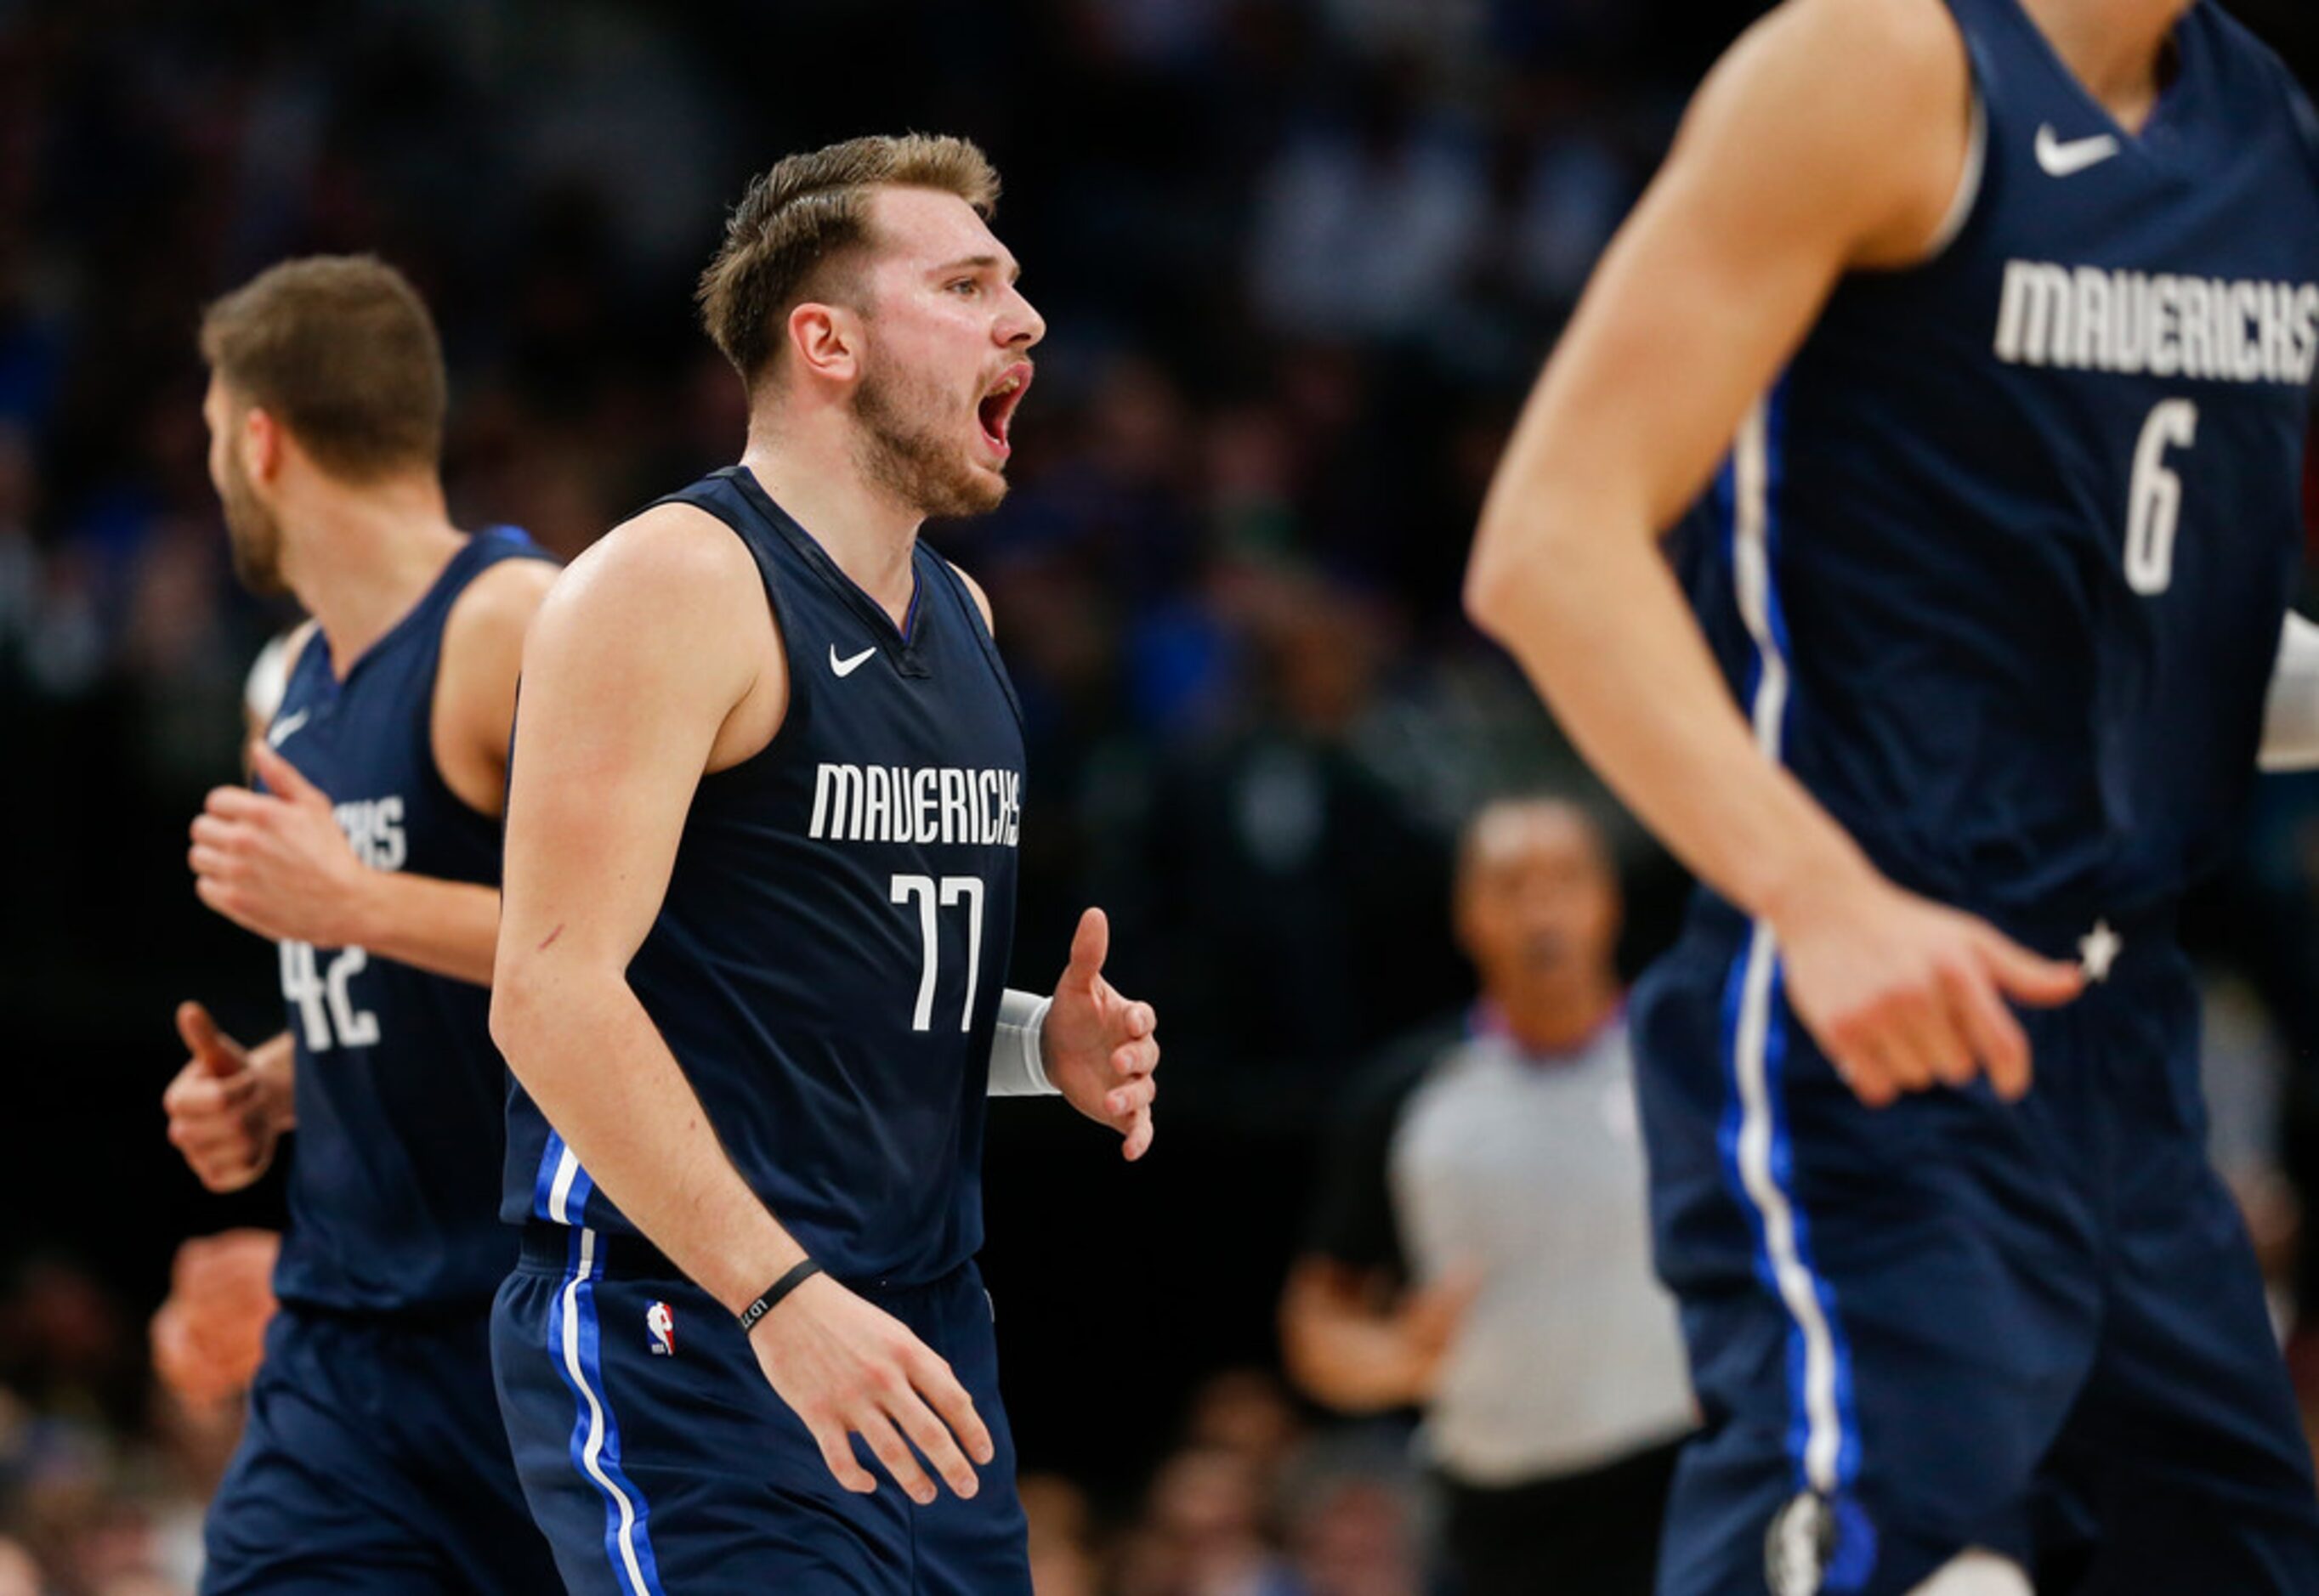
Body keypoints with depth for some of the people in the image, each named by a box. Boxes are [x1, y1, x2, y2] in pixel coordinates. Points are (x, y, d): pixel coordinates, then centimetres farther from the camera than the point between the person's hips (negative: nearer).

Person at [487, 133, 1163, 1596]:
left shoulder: (959, 615, 17)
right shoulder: (676, 584, -10)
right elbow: (554, 987, -19)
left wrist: (1039, 1042, 6)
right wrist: (782, 1294, -25)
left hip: (925, 1339, 8)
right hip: (687, 1343, -8)